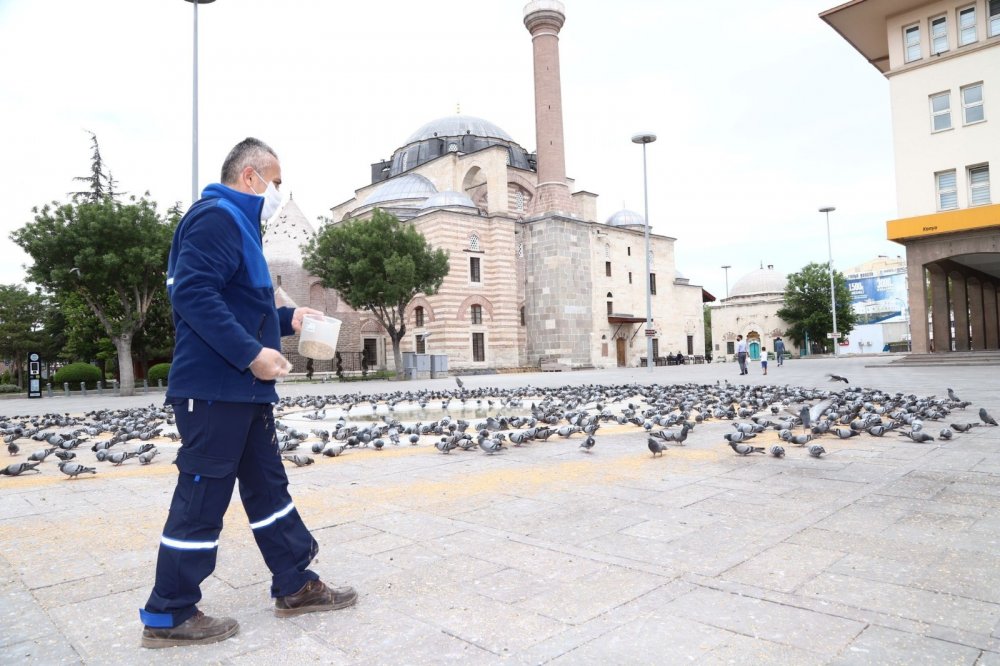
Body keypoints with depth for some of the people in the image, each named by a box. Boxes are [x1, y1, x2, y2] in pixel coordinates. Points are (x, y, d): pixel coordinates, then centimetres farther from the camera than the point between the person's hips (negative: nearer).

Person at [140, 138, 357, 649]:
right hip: (214, 389, -11)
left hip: (242, 390, 11)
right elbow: (192, 294, -24)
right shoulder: (217, 217, -11)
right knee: (202, 497, -1)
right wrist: (252, 353, -26)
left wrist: (286, 320, 20)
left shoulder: (239, 224, 21)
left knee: (268, 486, 14)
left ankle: (295, 586, 25)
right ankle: (169, 616, 14)